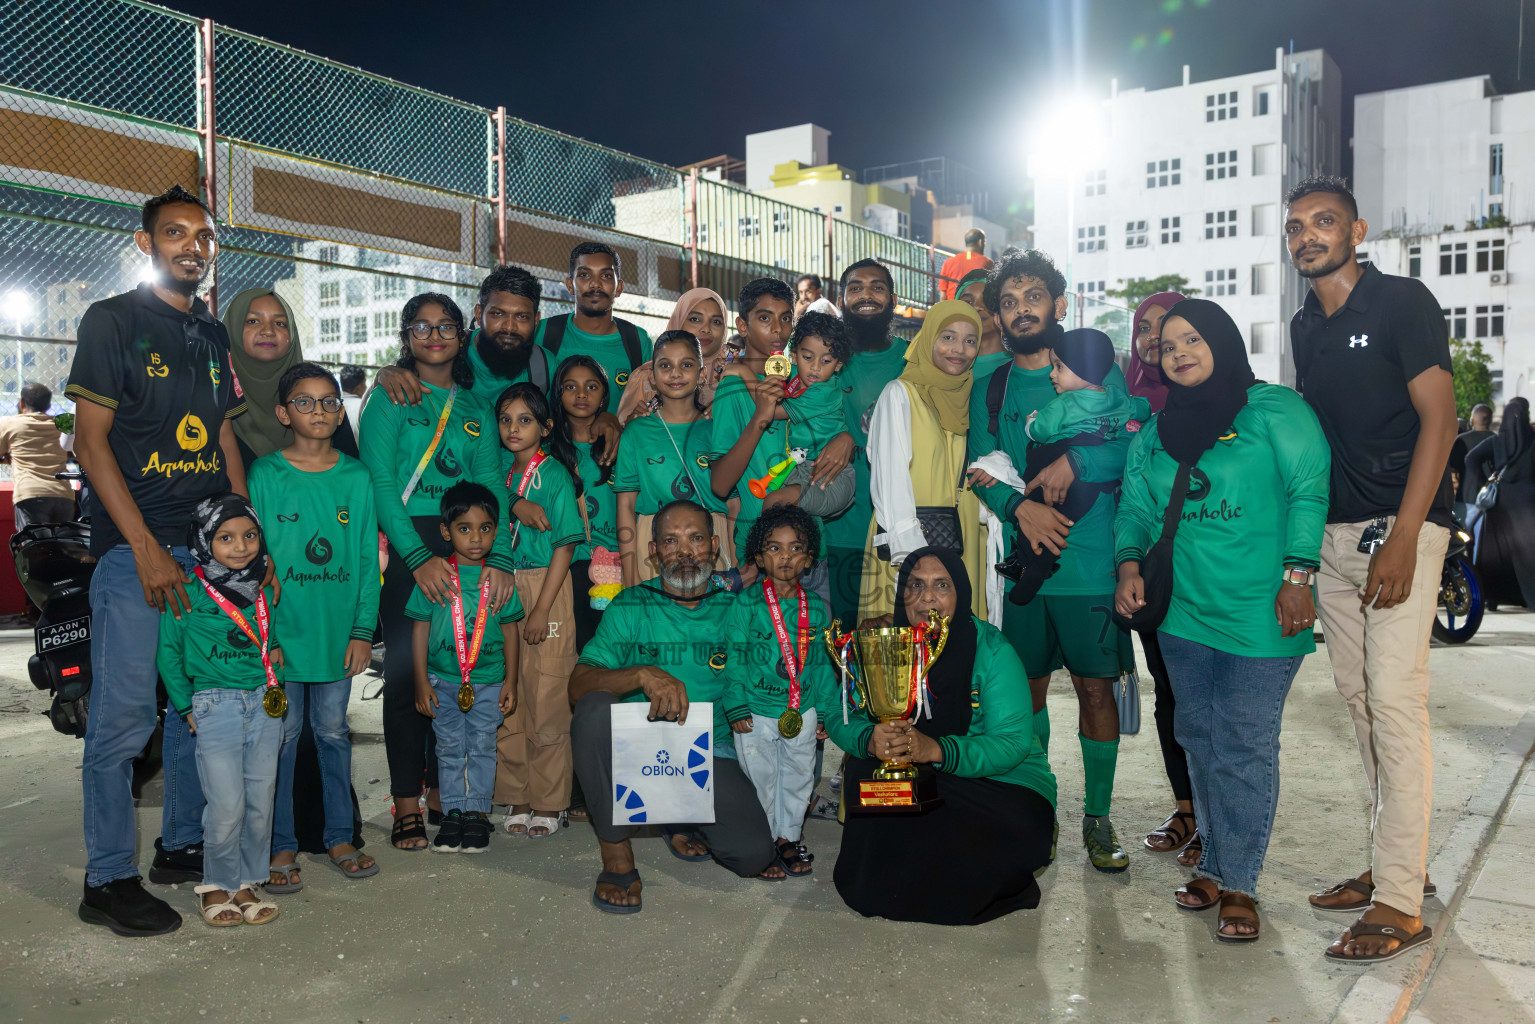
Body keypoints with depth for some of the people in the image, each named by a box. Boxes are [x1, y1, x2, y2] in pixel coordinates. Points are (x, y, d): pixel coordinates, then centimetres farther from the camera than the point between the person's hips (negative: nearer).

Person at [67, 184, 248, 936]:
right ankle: (107, 880, 7)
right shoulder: (112, 321, -2)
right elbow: (90, 441, -8)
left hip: (210, 547, 6)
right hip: (134, 547, -6)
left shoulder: (213, 336, 16)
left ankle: (183, 845, 25)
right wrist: (146, 548, -15)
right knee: (125, 716, -4)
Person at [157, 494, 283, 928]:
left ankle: (247, 883, 21)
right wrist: (187, 707, -1)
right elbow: (168, 651, 1)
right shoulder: (187, 591, -5)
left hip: (265, 704, 4)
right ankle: (217, 885, 15)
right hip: (216, 707, -4)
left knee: (261, 801, 7)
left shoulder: (263, 590, 8)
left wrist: (276, 649, 7)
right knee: (227, 806, -6)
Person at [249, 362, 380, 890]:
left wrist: (363, 629, 0)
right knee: (282, 734, 5)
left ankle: (339, 837, 23)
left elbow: (368, 559, 5)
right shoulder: (264, 474, -2)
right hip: (281, 630, -2)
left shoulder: (357, 478, 4)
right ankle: (281, 847, 17)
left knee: (333, 732, 11)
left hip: (338, 632, 2)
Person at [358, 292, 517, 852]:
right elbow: (380, 480, -8)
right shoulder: (389, 397, 3)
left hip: (466, 545, 3)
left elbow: (492, 482, 4)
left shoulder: (477, 405, 13)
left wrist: (500, 556, -10)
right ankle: (406, 803, 6)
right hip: (404, 544, -3)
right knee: (406, 669, -3)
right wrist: (418, 556, -19)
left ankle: (442, 791, 18)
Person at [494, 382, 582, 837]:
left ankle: (548, 802, 10)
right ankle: (516, 798, 18)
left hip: (547, 587, -5)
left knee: (547, 697, -1)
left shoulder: (555, 474, -6)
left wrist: (541, 610, -13)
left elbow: (564, 547, -9)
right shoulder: (499, 467, 9)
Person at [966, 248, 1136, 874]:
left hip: (1091, 563, -2)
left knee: (1095, 686, 2)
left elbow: (1136, 449, -3)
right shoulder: (989, 391, 11)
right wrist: (1020, 506, -15)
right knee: (1027, 686, 9)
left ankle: (1098, 817, 17)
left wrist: (1077, 462, -19)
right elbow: (982, 469, 4)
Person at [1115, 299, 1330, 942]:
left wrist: (1297, 577, -14)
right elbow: (1135, 508, 18)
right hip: (1184, 613, 5)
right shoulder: (1155, 434, 15)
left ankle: (1237, 881, 8)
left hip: (1259, 616, -5)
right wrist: (1130, 564, 0)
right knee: (1200, 742, 11)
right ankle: (1216, 860, 24)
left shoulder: (1274, 409, -2)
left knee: (1245, 749, -2)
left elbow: (1310, 491, -7)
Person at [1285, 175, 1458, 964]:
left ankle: (1400, 904, -4)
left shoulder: (1402, 303, -5)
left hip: (1399, 527, -7)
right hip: (1330, 534, 7)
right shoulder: (1304, 326, 15)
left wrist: (1403, 538, -19)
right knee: (1356, 698, 9)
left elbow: (1439, 416, -11)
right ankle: (1395, 861, 22)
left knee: (1394, 702, -10)